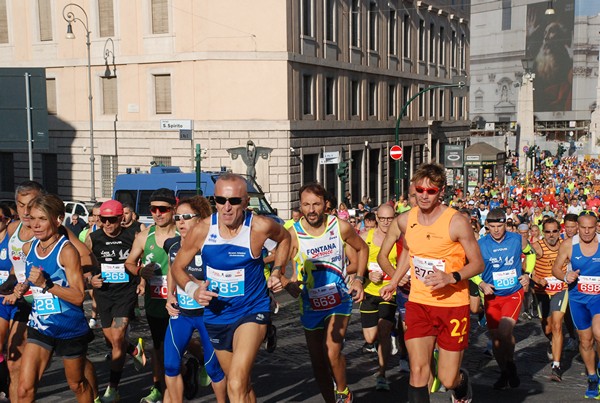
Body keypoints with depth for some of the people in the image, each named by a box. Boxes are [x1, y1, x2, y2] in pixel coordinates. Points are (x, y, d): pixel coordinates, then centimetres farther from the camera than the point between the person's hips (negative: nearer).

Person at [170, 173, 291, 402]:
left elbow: (284, 238, 8)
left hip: (251, 311, -3)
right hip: (216, 315, 4)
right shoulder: (202, 230, -13)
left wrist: (277, 272, -2)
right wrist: (193, 289, -15)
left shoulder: (260, 227, -17)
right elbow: (177, 267, 3)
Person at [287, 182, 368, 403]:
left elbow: (362, 249, 8)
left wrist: (358, 279, -2)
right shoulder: (293, 233, -14)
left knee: (332, 353, -19)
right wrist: (289, 284, -38)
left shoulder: (341, 227, -10)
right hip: (310, 306, 2)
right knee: (318, 363, 10)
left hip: (339, 301, -1)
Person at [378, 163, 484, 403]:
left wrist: (452, 277, -24)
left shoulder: (457, 222, -13)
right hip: (418, 303, 3)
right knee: (417, 371, -8)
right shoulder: (405, 220, 1)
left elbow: (478, 264, -7)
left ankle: (462, 382, 41)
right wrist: (394, 282, 15)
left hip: (453, 304, -3)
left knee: (447, 380, 4)